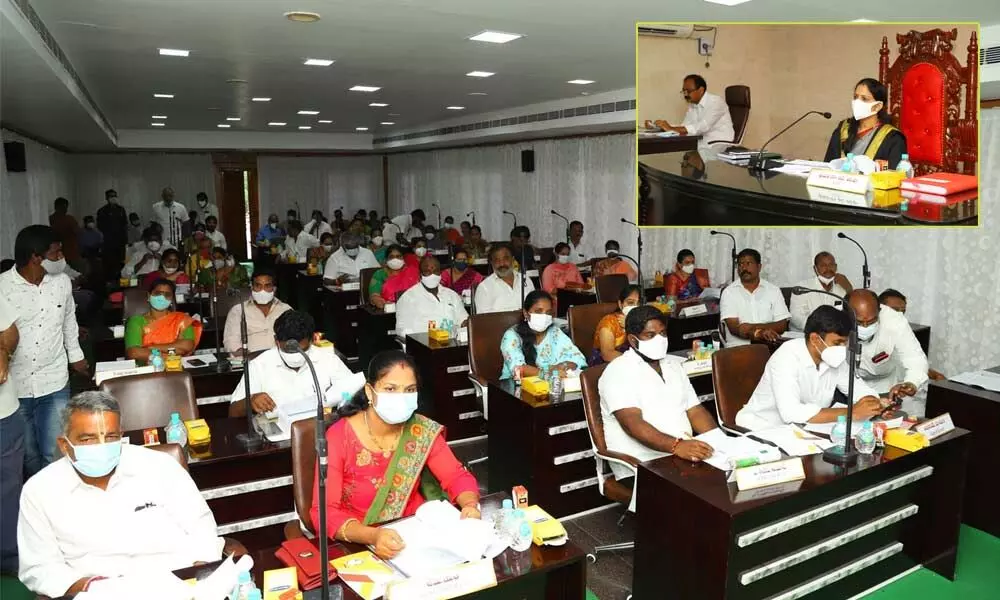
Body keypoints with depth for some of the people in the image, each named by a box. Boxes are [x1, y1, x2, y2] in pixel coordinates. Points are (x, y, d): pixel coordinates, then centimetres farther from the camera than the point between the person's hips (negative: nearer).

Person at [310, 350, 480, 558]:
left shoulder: (422, 431, -6)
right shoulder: (339, 438, -16)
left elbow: (457, 477, -1)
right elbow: (324, 512, -19)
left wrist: (470, 505, -23)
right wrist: (372, 536, -36)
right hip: (357, 543, -3)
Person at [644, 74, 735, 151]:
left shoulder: (716, 101, -12)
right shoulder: (692, 105, 11)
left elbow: (703, 127, -26)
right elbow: (684, 128, 3)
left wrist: (671, 129, -31)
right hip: (702, 145, 7)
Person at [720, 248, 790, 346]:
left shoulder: (774, 290, 11)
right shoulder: (728, 292, 6)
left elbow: (782, 326, 3)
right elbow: (734, 328, -5)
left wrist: (751, 327, -12)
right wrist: (759, 334, -22)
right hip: (738, 346, -1)